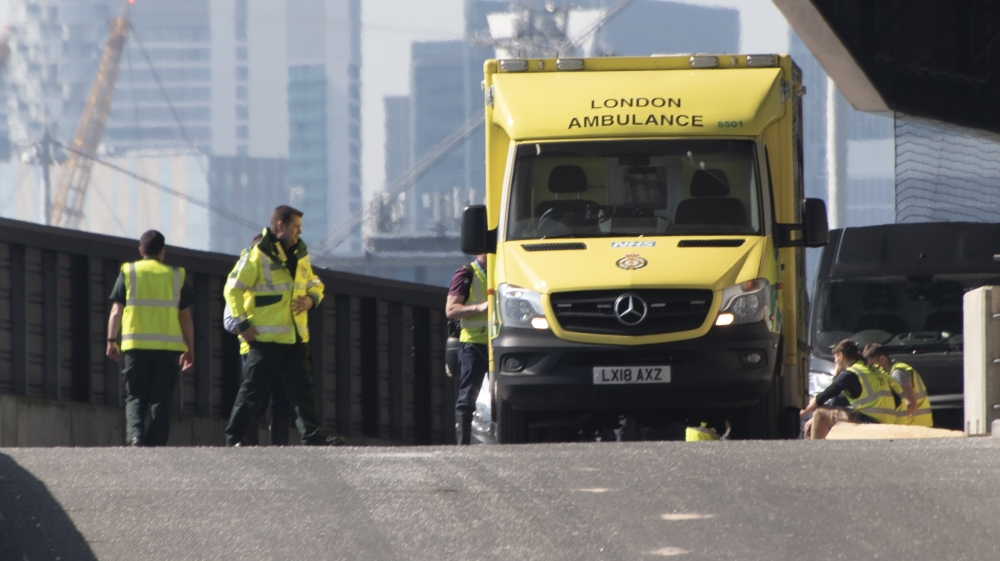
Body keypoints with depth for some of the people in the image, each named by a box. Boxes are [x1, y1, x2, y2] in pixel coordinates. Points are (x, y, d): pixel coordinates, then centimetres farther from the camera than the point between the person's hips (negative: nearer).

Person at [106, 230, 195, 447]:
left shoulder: (129, 273, 6)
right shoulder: (175, 276, 8)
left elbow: (116, 311, 1)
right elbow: (186, 317, 6)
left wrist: (111, 341, 5)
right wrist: (190, 348, 12)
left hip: (136, 345, 0)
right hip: (168, 346, 0)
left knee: (135, 396, 5)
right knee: (161, 399, 5)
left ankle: (135, 434, -19)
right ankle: (156, 443, -4)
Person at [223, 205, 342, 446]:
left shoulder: (300, 255, 14)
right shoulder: (258, 255, -8)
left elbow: (315, 284, 26)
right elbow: (233, 289, -9)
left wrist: (311, 299, 2)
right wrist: (243, 324, -12)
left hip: (296, 337, 6)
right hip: (266, 338, -6)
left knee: (303, 389, 0)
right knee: (253, 391, -2)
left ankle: (312, 436, -2)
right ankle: (234, 436, 6)